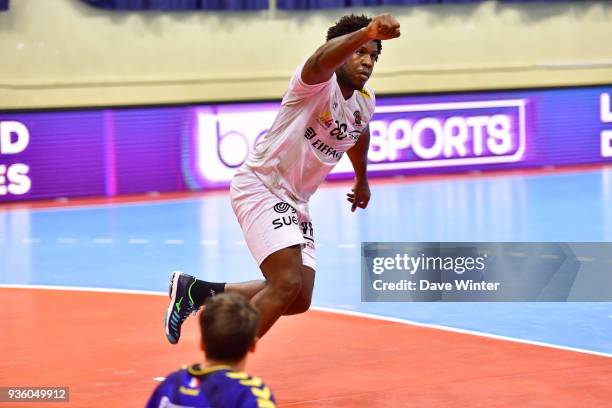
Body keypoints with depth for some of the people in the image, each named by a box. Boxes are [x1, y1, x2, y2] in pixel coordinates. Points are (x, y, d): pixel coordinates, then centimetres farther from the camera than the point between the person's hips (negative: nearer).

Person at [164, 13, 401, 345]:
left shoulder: (365, 103, 7)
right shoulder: (319, 82, -19)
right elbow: (320, 60, -44)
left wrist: (361, 179, 45)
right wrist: (367, 33, -62)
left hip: (294, 202, 9)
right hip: (259, 185, -9)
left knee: (299, 300, 5)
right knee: (287, 283, -24)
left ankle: (196, 291, 20)